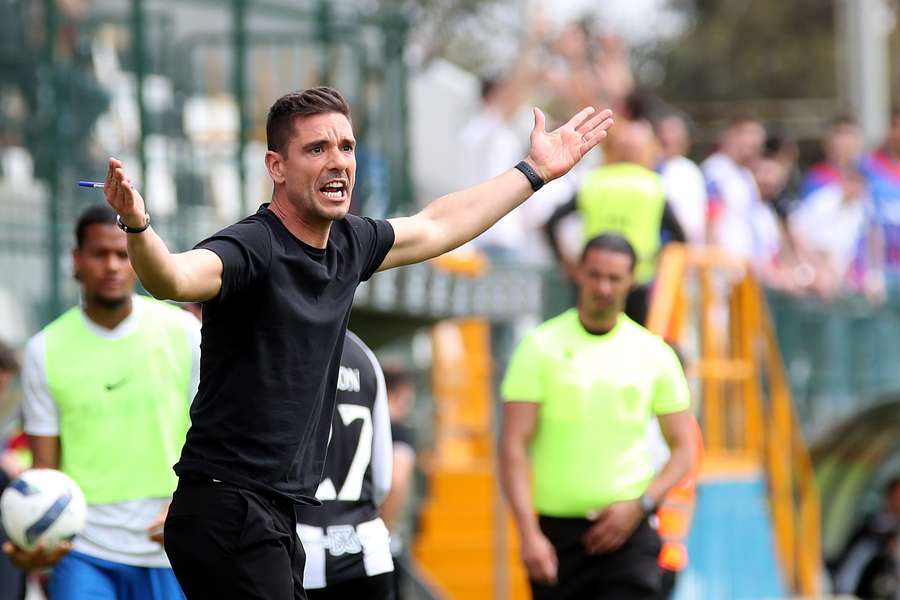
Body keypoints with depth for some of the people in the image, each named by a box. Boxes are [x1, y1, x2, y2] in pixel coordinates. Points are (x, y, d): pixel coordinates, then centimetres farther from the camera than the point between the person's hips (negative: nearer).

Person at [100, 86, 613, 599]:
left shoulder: (349, 244, 10)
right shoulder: (253, 248, -16)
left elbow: (435, 227, 29)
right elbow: (174, 278, -36)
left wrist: (536, 171, 38)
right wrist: (137, 225, -57)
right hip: (227, 513, -9)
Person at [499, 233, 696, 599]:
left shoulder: (653, 353, 4)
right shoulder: (541, 347, -1)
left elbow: (683, 448, 9)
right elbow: (513, 448, -6)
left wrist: (640, 505, -8)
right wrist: (529, 534, -17)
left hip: (627, 529, 0)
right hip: (555, 530, 0)